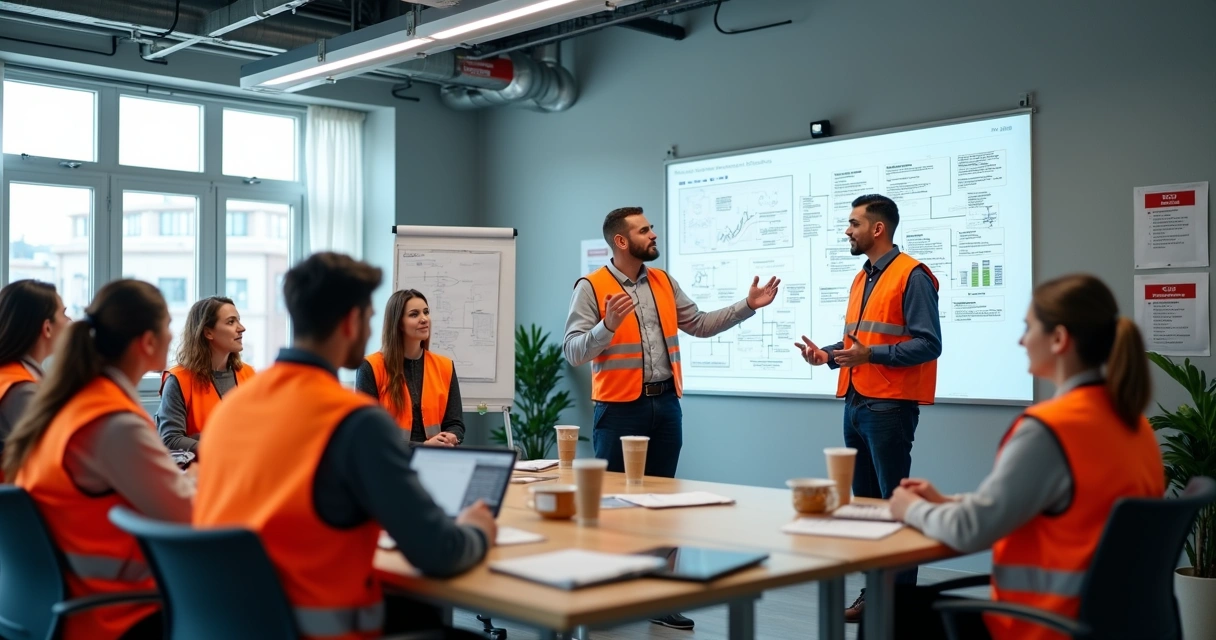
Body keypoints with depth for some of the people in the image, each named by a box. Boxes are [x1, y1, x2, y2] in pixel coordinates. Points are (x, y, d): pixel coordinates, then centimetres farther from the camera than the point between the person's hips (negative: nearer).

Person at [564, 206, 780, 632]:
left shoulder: (664, 282, 10)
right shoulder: (592, 287, -8)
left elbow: (700, 325, 15)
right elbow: (573, 352, -13)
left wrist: (748, 305, 8)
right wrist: (609, 324, -28)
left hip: (666, 404, 6)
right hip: (620, 409, -6)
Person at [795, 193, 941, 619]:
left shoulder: (911, 276, -10)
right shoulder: (862, 279, 17)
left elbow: (929, 344, -17)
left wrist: (869, 354, -24)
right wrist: (828, 355, 3)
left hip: (890, 406, -9)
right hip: (855, 403, 9)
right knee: (865, 500, 13)